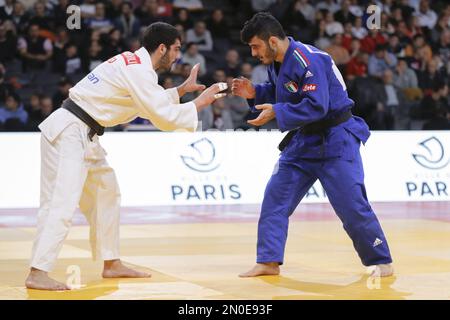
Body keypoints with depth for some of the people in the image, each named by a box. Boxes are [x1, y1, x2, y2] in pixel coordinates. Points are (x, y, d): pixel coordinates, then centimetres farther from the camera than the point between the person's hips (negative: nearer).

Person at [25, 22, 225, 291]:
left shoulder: (133, 64, 15)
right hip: (68, 134, -11)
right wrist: (200, 103, -5)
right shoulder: (139, 71, -15)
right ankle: (38, 273, -20)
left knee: (106, 193, 17)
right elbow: (164, 117, -17)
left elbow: (153, 104, 28)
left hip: (83, 135, 11)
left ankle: (112, 264, 25)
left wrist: (183, 89, 23)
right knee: (63, 201, -17)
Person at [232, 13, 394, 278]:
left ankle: (382, 262, 8)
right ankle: (269, 261, 9)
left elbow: (317, 106, -30)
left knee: (351, 205, -7)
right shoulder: (277, 63, 4)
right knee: (275, 198, 4)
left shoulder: (307, 61, -25)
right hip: (303, 141, 9)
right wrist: (255, 93, 0)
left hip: (335, 141, -9)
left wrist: (276, 112, -30)